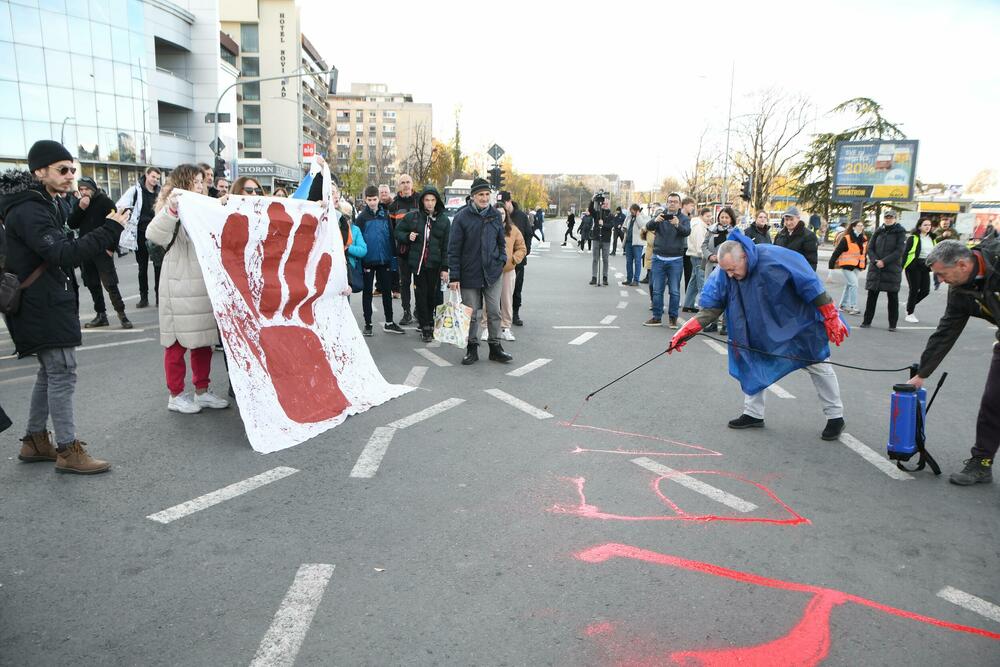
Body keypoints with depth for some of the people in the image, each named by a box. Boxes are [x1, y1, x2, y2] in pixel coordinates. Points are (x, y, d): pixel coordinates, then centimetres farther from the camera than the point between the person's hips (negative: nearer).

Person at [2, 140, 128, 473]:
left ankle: (35, 441, 27)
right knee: (62, 374, -7)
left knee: (50, 373, 17)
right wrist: (109, 230, -30)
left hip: (47, 306, 11)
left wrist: (97, 244, 4)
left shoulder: (40, 206, 16)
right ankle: (68, 451, 0)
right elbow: (63, 254, -29)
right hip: (45, 308, -11)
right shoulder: (29, 211, -18)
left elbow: (60, 249, 18)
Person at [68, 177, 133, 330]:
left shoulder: (105, 201, -4)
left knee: (110, 284, -10)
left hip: (103, 250, -6)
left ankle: (121, 314, -5)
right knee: (93, 285, 9)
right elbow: (71, 225, 5)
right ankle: (101, 315, 16)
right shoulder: (79, 204, 12)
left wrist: (111, 247, -13)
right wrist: (80, 208, -9)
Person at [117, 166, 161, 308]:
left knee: (158, 265, 4)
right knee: (142, 267, 8)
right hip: (141, 233, -1)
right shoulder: (135, 190, -1)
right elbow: (119, 206, -4)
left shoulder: (160, 192, 6)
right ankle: (144, 297, 15)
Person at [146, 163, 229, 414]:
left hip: (204, 287, 8)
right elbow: (155, 235, -27)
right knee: (178, 343, 2)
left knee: (204, 341, 12)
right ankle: (176, 395, 13)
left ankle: (202, 391, 22)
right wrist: (171, 208, -41)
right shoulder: (174, 209, -8)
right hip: (181, 288, -8)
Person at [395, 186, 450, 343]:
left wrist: (445, 268, -4)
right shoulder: (412, 217, 5)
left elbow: (447, 246, 1)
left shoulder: (444, 220, 3)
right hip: (417, 263, 0)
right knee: (421, 295, 0)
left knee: (433, 295, 4)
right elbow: (398, 231, 16)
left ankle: (430, 323, 22)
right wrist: (407, 237, -6)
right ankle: (425, 327, 7)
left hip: (435, 265, 0)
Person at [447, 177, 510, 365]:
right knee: (471, 313, 6)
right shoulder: (462, 217, -6)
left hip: (493, 273, 3)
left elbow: (501, 241, 19)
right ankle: (472, 348, 18)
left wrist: (502, 259, 3)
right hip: (469, 274, -2)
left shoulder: (495, 215, 5)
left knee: (494, 311, 6)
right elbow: (454, 249, -6)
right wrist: (454, 277, -9)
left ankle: (495, 347, 18)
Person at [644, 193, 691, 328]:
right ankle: (657, 317, 11)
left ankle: (673, 318, 9)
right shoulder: (660, 216, 7)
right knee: (657, 290, 4)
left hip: (676, 259, -2)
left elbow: (687, 232, -16)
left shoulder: (684, 219, 3)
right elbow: (648, 227, -10)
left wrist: (678, 225, -38)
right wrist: (655, 221, -33)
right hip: (659, 258, 2)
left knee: (674, 291, 1)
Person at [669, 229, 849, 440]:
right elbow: (711, 307, -18)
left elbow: (810, 284, -28)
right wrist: (687, 331, -30)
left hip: (798, 323, -4)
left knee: (818, 366, 7)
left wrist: (831, 318, -23)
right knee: (752, 365, 7)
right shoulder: (724, 273, -20)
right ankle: (753, 414, 24)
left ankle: (835, 417, 23)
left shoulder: (775, 259, -35)